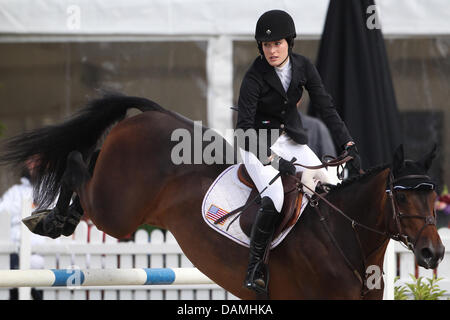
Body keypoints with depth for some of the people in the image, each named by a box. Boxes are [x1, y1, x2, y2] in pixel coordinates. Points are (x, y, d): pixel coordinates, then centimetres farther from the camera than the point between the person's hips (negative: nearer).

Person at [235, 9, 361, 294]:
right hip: (258, 142, -5)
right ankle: (255, 268, -14)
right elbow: (244, 126, -25)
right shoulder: (255, 77, -21)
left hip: (290, 139, 5)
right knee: (274, 200, -28)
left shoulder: (303, 66, -6)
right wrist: (274, 159, -36)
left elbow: (326, 107, -5)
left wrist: (349, 145, -15)